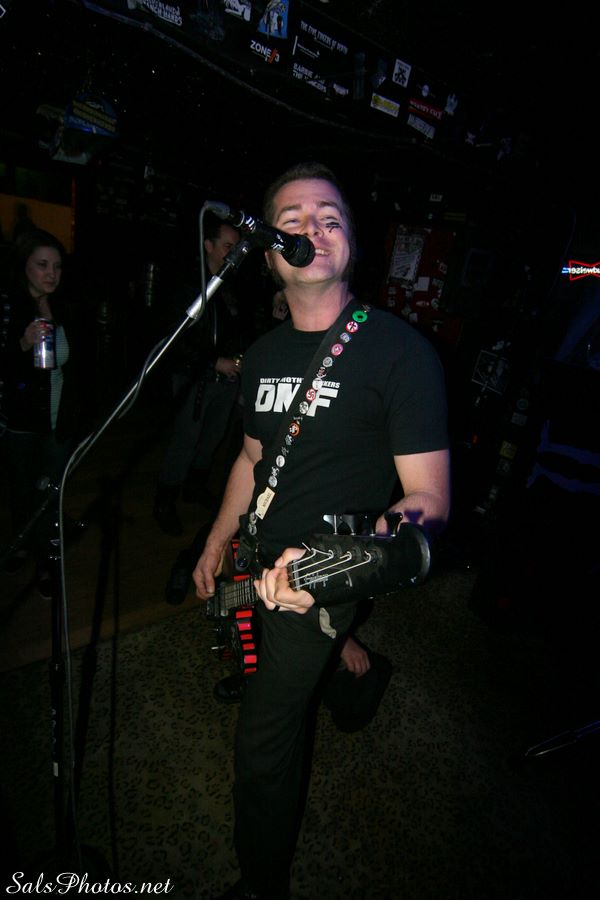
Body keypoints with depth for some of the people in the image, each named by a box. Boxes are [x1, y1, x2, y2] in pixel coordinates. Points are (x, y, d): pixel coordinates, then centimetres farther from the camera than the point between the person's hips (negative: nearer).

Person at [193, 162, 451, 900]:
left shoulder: (399, 350, -17)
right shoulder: (263, 354, 3)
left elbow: (429, 496, -21)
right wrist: (216, 546, 11)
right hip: (254, 561, 7)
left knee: (262, 742, 5)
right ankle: (341, 655, 55)